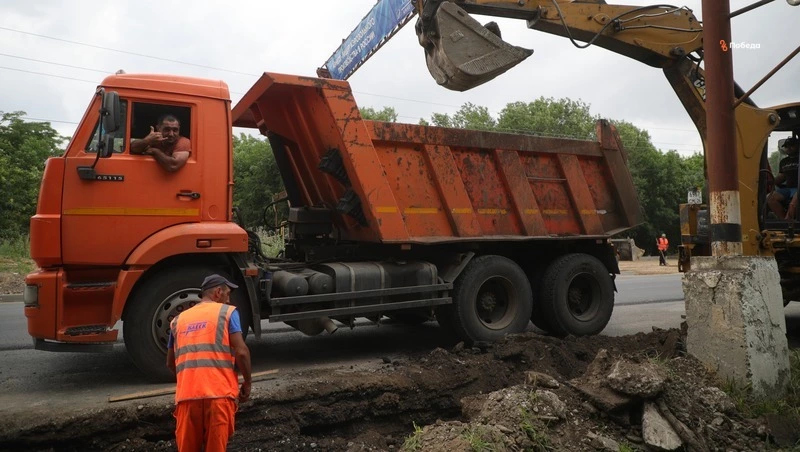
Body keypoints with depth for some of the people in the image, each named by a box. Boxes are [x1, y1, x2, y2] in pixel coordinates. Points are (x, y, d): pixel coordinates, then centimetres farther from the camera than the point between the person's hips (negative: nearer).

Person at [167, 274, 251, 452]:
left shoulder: (179, 319, 20)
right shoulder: (227, 312, 6)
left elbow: (170, 363, 26)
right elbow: (241, 351, -4)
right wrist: (247, 382, 7)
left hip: (186, 394, 4)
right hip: (219, 392, -4)